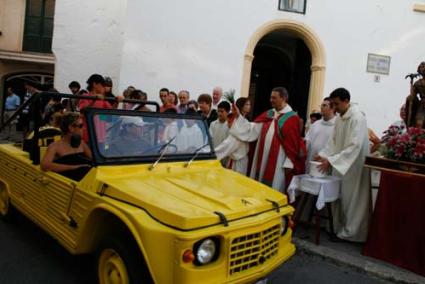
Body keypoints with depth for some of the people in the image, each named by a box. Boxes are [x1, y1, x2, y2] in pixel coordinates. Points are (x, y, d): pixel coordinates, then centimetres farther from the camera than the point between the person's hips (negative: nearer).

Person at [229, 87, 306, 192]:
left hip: (278, 161, -6)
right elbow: (252, 129, 6)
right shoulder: (268, 114, 11)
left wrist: (288, 163, -14)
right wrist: (239, 116, -3)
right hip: (263, 159, 6)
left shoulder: (292, 118, -9)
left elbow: (293, 142, -11)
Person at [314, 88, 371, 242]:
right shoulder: (339, 118, 7)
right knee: (339, 198, 13)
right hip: (340, 165, 8)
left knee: (351, 200, 2)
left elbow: (355, 146, -26)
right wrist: (323, 155, -4)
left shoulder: (357, 118, -19)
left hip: (353, 167, -8)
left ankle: (351, 232, 15)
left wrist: (331, 161, -28)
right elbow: (333, 141, 12)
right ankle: (339, 228, 26)